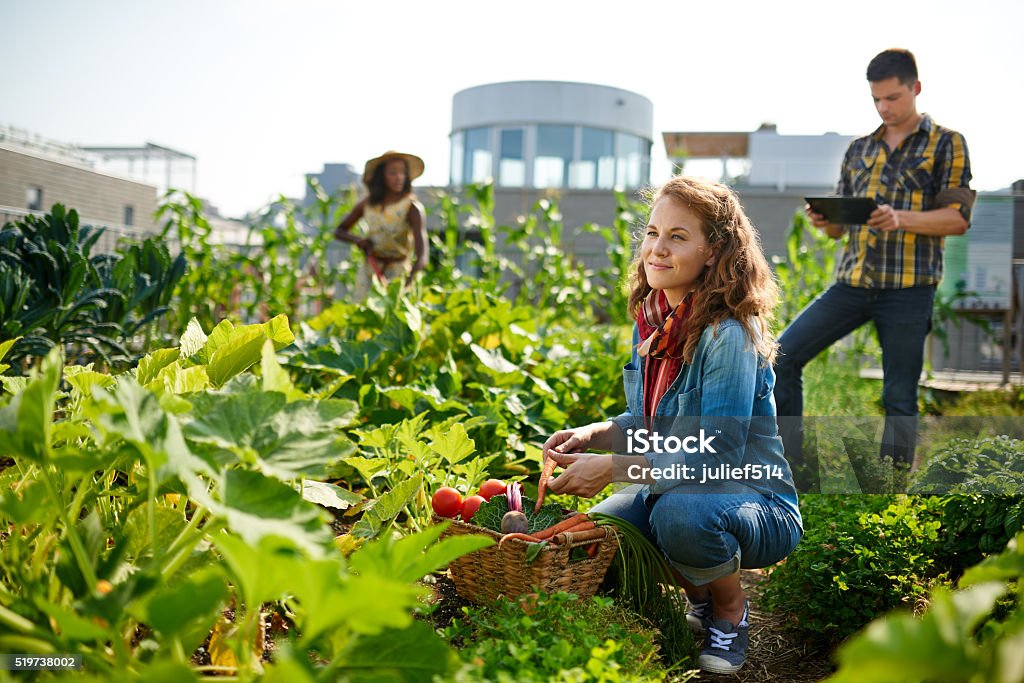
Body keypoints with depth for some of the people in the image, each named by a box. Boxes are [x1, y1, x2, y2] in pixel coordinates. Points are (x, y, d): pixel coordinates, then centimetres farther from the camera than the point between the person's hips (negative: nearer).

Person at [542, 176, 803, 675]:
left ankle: (731, 609, -1)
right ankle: (699, 597, 14)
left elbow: (715, 457, -26)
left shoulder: (728, 335, -24)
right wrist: (593, 434, -8)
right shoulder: (651, 321, 1)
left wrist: (612, 468, -30)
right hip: (674, 487, 7)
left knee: (681, 512, -37)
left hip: (758, 507, -7)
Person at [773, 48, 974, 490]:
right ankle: (796, 469, 2)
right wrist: (824, 221, -6)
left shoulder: (947, 144, 5)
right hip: (852, 281, 4)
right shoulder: (859, 149, 17)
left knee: (899, 396, 0)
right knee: (782, 356, -7)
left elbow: (958, 218, -4)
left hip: (908, 288, -4)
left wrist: (900, 219, -21)